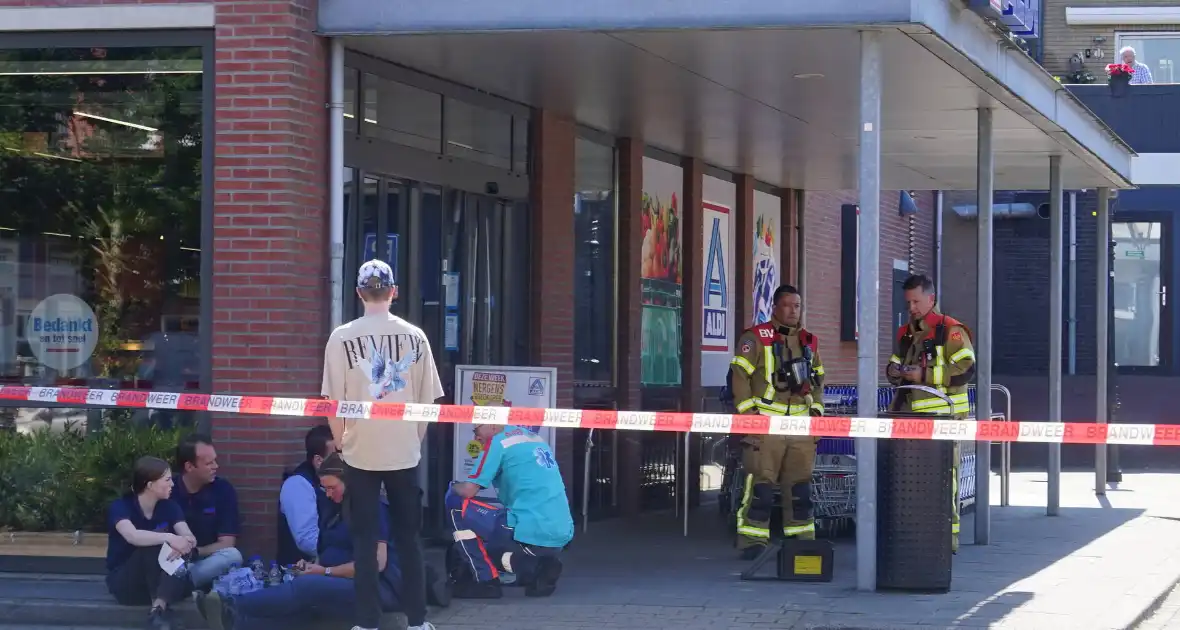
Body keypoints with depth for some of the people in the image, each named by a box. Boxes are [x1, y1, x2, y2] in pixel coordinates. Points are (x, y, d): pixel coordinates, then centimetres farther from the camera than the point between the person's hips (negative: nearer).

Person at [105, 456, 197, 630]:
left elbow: (189, 538, -15)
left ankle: (158, 608, -42)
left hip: (158, 581, 4)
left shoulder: (169, 506, 0)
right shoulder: (121, 506, -15)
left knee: (183, 559, -28)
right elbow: (132, 536, -36)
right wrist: (168, 538, -48)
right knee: (153, 545, -32)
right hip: (124, 583, -4)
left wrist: (184, 544, -39)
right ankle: (163, 609, -30)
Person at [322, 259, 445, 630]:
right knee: (408, 537, 11)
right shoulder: (414, 336, -3)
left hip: (361, 451, -1)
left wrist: (341, 441, 8)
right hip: (405, 451, 1)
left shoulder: (342, 337, -8)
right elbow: (428, 398, 2)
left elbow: (333, 400, -7)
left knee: (365, 539, 6)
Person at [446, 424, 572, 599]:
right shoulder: (535, 438, 19)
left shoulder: (498, 442, -4)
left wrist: (453, 487, 14)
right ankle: (536, 570, 11)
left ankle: (485, 581, 2)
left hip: (531, 535, -9)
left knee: (457, 504, 3)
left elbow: (468, 490, -7)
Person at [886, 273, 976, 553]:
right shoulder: (905, 334, 19)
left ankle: (948, 537, -2)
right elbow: (894, 365, 31)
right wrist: (894, 371, 5)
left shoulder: (950, 330, -5)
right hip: (909, 415, 7)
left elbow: (966, 370, -14)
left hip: (941, 416, -7)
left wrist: (924, 375, -17)